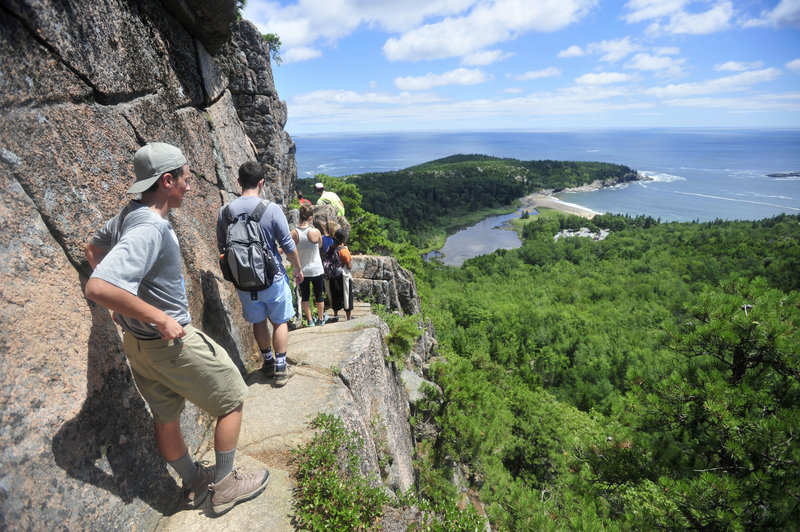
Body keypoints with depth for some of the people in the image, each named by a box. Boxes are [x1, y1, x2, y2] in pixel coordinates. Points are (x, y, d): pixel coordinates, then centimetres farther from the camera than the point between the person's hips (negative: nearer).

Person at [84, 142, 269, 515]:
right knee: (232, 400, 9)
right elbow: (97, 288, -36)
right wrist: (161, 319, -27)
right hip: (172, 343, -9)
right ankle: (224, 485, 23)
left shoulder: (128, 215, 4)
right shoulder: (150, 228, -28)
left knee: (166, 416, 22)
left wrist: (130, 302, 18)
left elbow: (92, 249, 21)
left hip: (137, 341, 10)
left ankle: (194, 482, 43)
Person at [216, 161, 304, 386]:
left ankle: (268, 362, 33)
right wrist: (298, 269, 6)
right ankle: (280, 368, 17)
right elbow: (288, 245, -10)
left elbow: (222, 248, 6)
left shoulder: (225, 211, -4)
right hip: (272, 277, -3)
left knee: (258, 321, 19)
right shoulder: (271, 209, -15)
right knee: (280, 321, 13)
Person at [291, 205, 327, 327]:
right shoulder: (315, 232, -18)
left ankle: (310, 320, 23)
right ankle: (321, 319, 32)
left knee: (305, 296, 16)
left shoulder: (294, 233, -13)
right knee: (318, 295, 17)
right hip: (316, 270, -1)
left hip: (301, 271, 1)